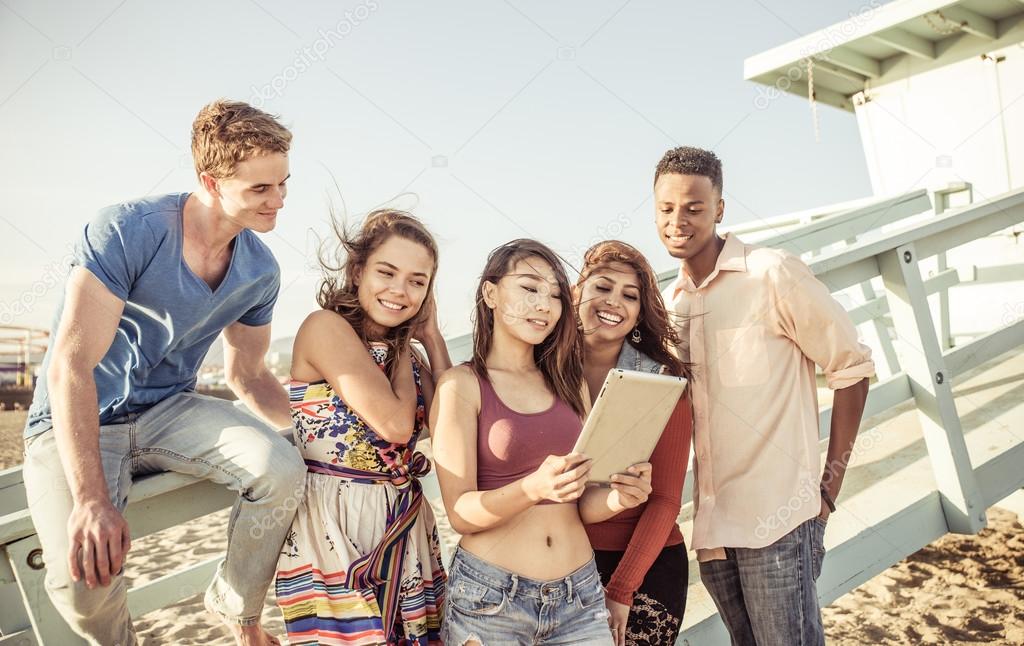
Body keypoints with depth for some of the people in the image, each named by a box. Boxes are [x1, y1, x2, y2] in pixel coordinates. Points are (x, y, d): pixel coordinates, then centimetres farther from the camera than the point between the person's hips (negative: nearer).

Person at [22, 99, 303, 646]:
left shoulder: (259, 271, -5)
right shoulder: (126, 232, -23)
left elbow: (247, 376, 7)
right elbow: (70, 367, -27)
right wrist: (90, 499, -33)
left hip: (169, 411, 4)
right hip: (74, 426, -4)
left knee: (283, 469, -24)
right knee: (84, 576, -29)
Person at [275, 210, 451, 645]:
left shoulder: (403, 350, 11)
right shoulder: (326, 326, -11)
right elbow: (395, 425, -20)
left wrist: (432, 339, 1)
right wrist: (404, 345, -5)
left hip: (406, 525, 7)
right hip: (336, 526, -7)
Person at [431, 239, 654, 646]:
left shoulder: (567, 383, 6)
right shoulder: (461, 384, -8)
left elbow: (582, 507, 6)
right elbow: (461, 514, -11)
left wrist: (618, 498, -15)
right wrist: (533, 488, -29)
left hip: (580, 593, 4)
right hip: (489, 596, -4)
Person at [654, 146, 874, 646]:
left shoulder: (772, 274, -8)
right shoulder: (668, 303, 9)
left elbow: (851, 368, -4)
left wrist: (830, 486, -5)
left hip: (778, 517, -6)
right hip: (711, 525, 6)